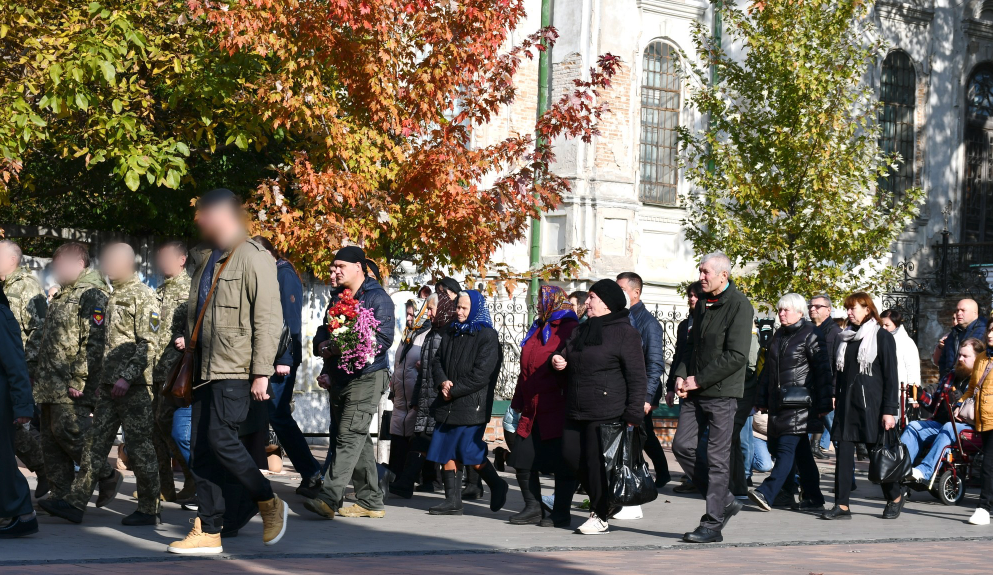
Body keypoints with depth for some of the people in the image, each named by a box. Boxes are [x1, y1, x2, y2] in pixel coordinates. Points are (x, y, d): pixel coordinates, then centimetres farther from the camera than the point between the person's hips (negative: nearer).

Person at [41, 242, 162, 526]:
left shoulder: (143, 296, -9)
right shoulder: (114, 295, 18)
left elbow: (148, 344, -15)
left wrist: (128, 377, -22)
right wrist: (101, 379, 17)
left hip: (134, 386, -8)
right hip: (109, 386, 8)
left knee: (140, 446, -3)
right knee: (96, 443, 6)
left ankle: (149, 510, 5)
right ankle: (76, 503, 7)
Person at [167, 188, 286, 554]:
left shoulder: (252, 258, -7)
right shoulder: (204, 258, 18)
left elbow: (269, 319, -12)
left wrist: (262, 372, -18)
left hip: (235, 369, -8)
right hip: (204, 369, 8)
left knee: (221, 438, -17)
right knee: (201, 450, 4)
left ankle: (269, 504, 3)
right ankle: (208, 532, 8)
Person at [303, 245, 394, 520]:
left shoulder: (378, 298, -6)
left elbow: (383, 339, -15)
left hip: (366, 377, -8)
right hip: (340, 378, 8)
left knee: (349, 435, -16)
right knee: (359, 438, 10)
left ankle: (329, 498, -25)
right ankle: (370, 501, 16)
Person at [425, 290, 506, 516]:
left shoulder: (487, 336, -6)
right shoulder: (452, 334, 16)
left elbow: (481, 374, -14)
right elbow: (437, 361, 13)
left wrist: (454, 390, -14)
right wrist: (443, 381, -8)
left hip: (472, 404, -7)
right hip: (448, 404, 7)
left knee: (469, 451, -7)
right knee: (447, 452, 3)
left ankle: (497, 486, 15)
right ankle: (453, 501, 7)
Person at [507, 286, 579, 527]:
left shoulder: (570, 329, -7)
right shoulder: (536, 330, 19)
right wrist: (518, 403, 19)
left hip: (557, 412, -9)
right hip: (532, 413, 9)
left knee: (561, 463, 0)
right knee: (523, 460, 7)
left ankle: (561, 513, 8)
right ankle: (533, 509, 17)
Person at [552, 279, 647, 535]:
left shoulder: (625, 332, -7)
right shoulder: (582, 330, 17)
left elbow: (637, 377, -12)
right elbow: (568, 358, 30)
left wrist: (633, 414, -18)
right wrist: (558, 361, 4)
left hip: (606, 412, -8)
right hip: (575, 411, 8)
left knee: (596, 461, -5)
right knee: (571, 455, 5)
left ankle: (601, 516, 9)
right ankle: (600, 501, 24)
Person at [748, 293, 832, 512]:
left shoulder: (811, 336, -5)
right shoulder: (779, 335, 17)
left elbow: (822, 371, -7)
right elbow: (768, 369, 22)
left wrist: (823, 404, -9)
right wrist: (762, 400, 19)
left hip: (799, 403, -8)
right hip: (778, 403, 8)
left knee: (786, 448, -14)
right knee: (800, 451, 11)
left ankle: (767, 494, -25)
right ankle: (813, 498, 17)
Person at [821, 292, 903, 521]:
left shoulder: (882, 337, -2)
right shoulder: (846, 337, 14)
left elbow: (891, 376, -6)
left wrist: (890, 410, -12)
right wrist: (835, 397, 6)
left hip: (871, 403, -5)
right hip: (846, 403, 5)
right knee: (844, 454, -2)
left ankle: (895, 496, 22)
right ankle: (842, 505, -1)